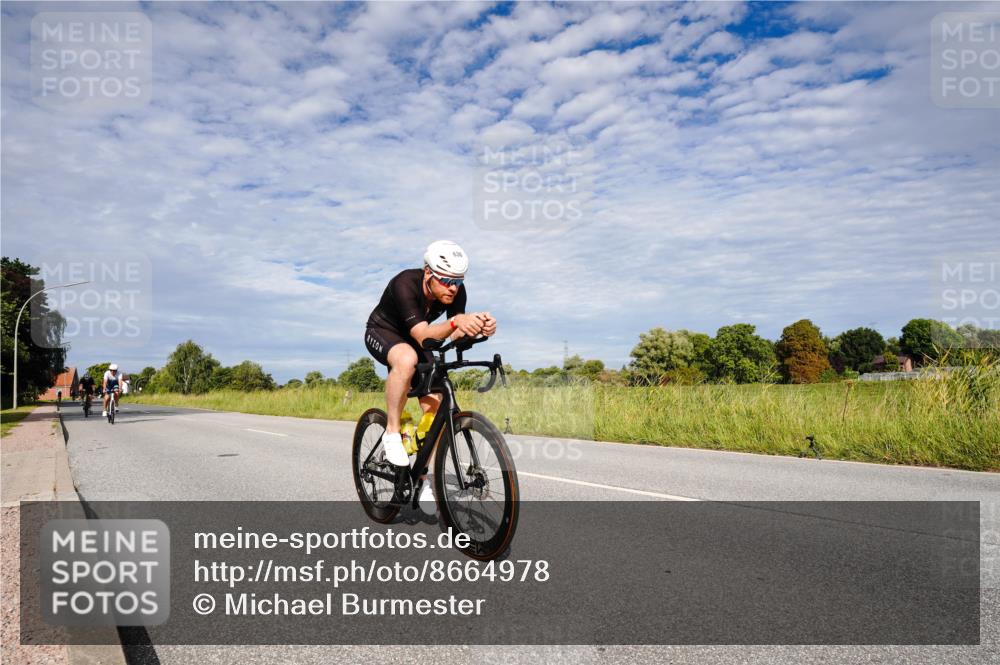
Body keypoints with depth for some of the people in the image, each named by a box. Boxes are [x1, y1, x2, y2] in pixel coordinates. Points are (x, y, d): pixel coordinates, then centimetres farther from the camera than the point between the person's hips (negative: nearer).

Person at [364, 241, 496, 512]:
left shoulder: (456, 291, -20)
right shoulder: (405, 284, -36)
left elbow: (456, 336, -27)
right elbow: (423, 335, -46)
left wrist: (479, 328, -49)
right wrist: (456, 322, -64)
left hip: (413, 340, 5)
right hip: (382, 333, -5)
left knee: (434, 406, -9)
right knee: (407, 359, -41)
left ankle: (423, 480, 3)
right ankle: (392, 433, -22)